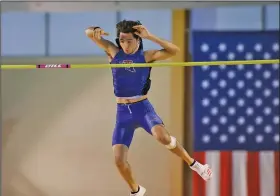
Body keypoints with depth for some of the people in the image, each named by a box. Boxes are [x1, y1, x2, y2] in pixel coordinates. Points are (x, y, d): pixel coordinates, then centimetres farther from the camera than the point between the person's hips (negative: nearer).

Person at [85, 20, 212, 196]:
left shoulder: (146, 56, -4)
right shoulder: (114, 52, 2)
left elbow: (174, 51, -17)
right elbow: (88, 33, 2)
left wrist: (149, 36, -22)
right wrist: (96, 31, -22)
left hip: (143, 108, -3)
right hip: (123, 112, 3)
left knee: (162, 137, -32)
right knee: (119, 160, -7)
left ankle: (194, 164, -7)